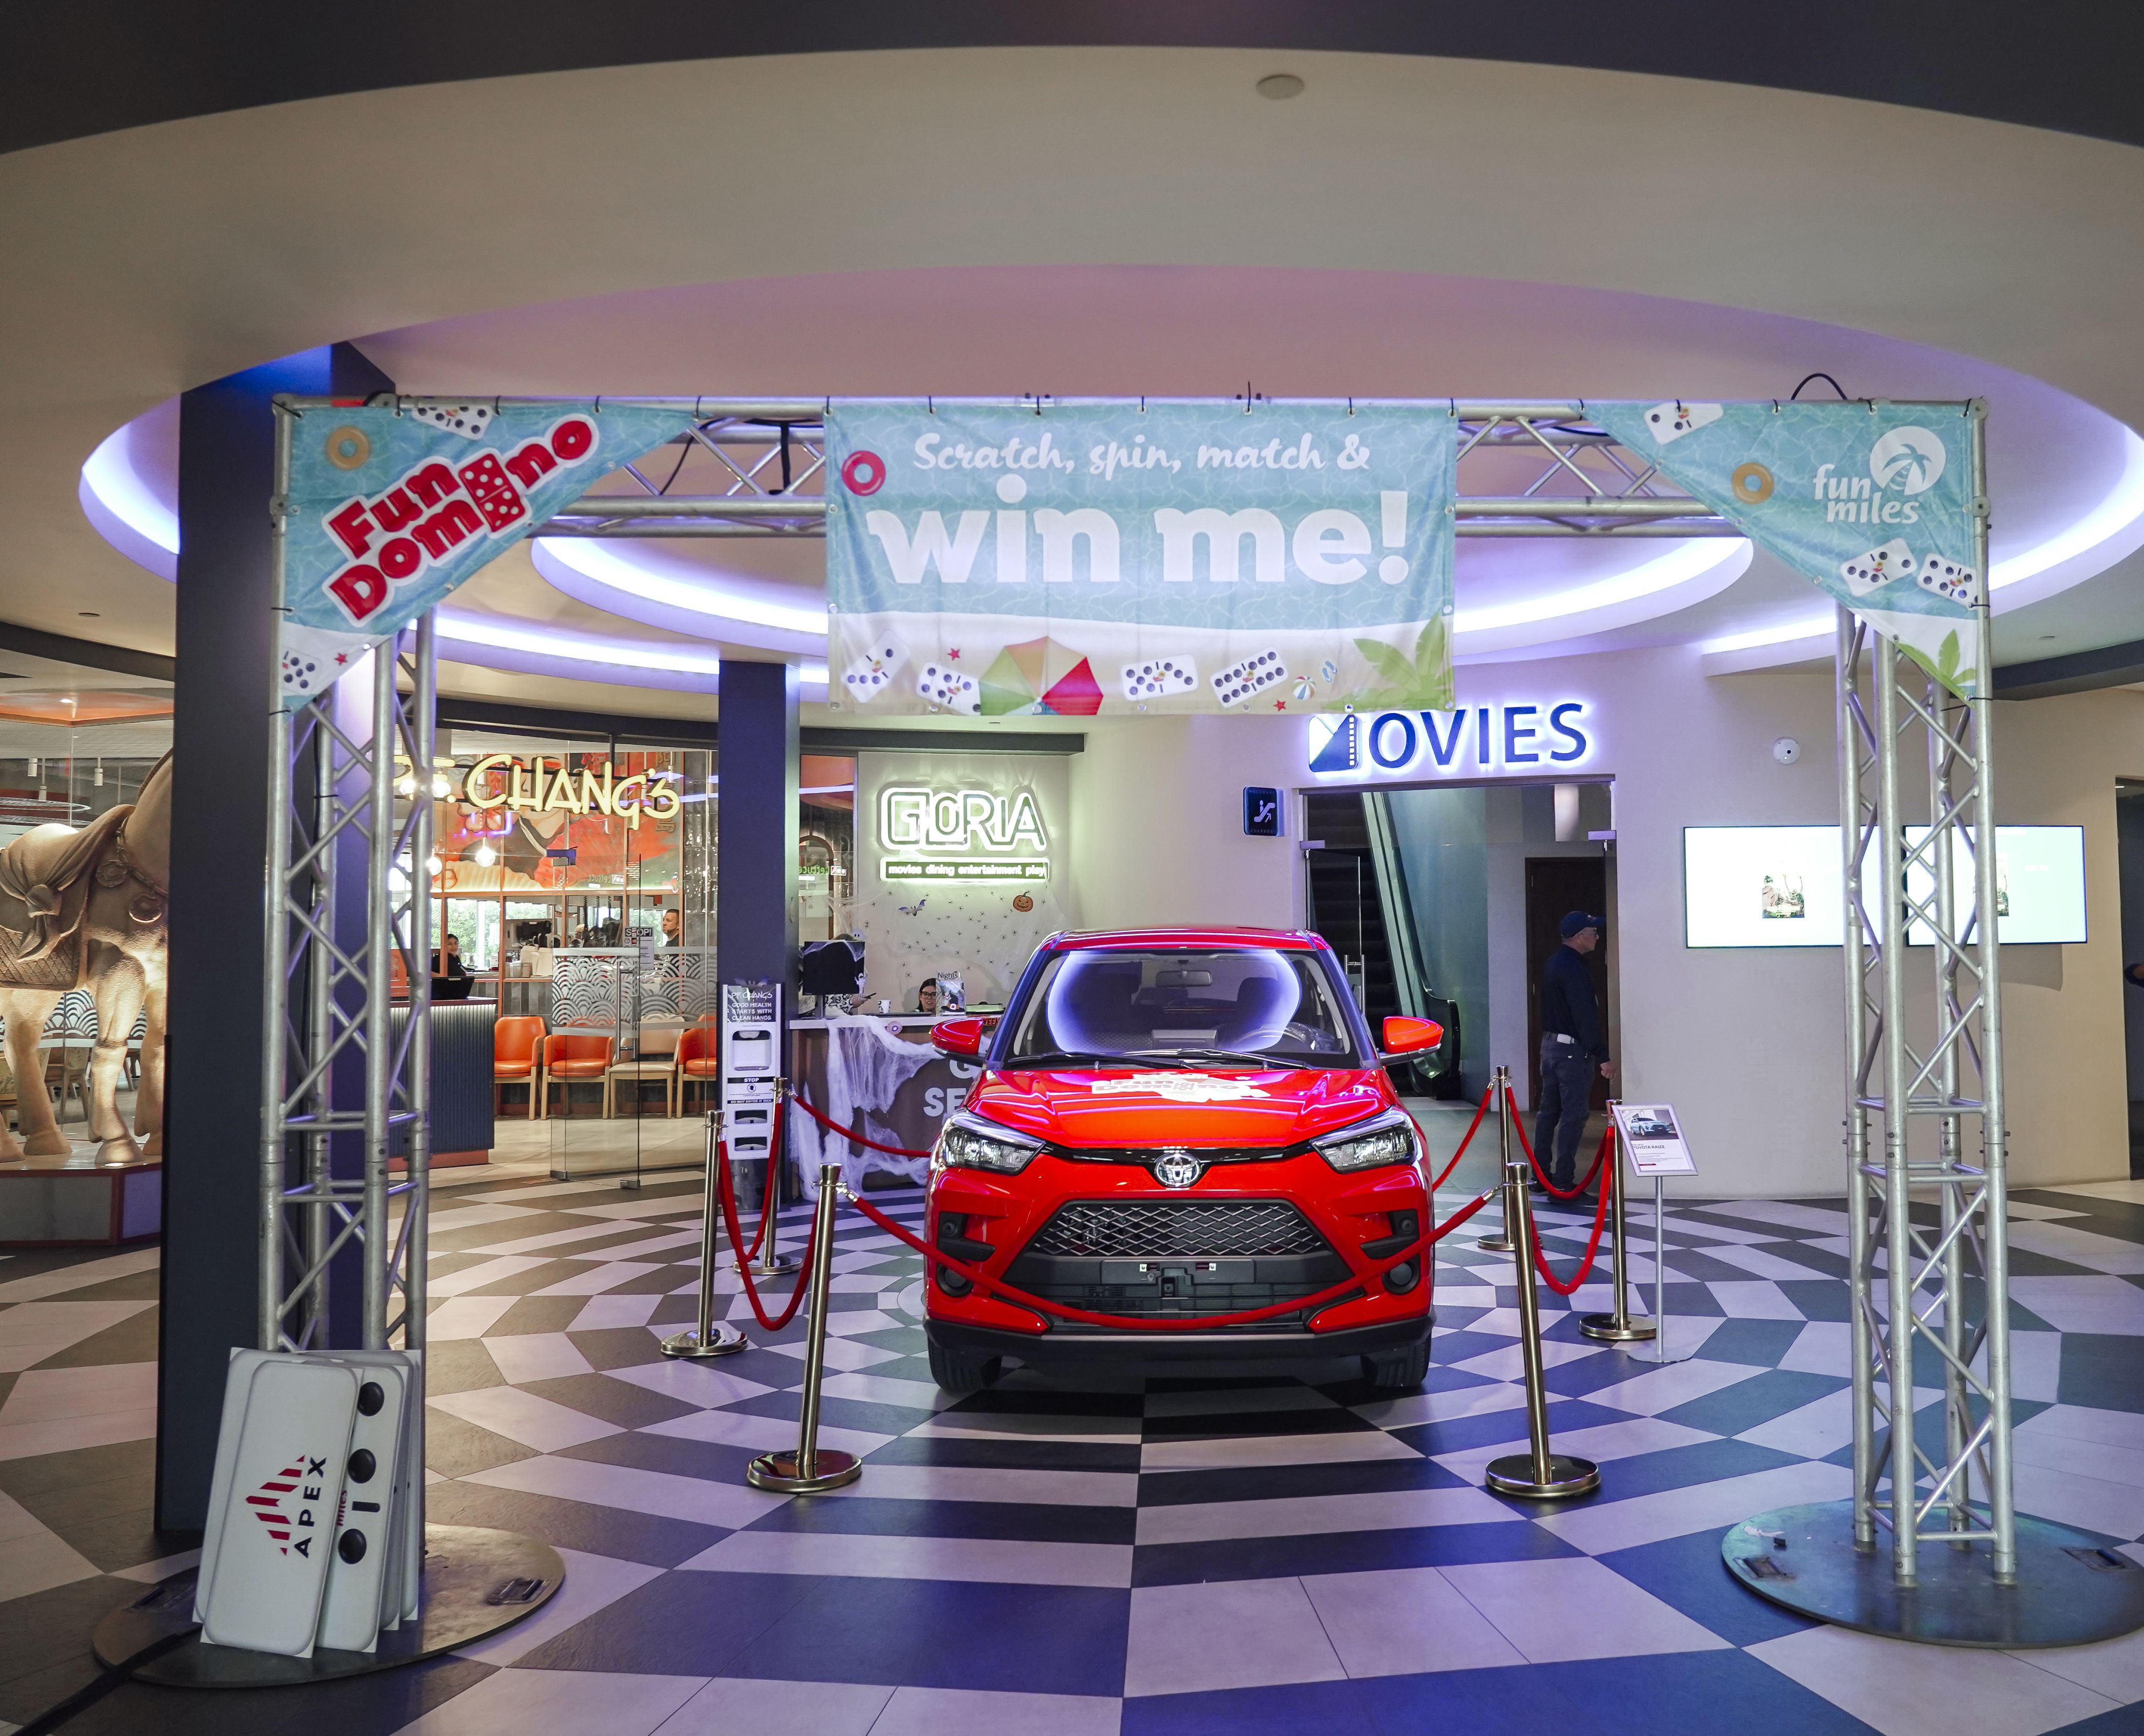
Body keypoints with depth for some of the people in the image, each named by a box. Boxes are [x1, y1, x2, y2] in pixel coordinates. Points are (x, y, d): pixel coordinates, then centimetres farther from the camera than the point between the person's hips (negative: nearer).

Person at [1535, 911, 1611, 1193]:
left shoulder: (1553, 963, 11)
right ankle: (1564, 1178, -4)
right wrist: (1602, 1056, -22)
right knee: (1574, 1114, -5)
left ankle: (1541, 1173, 20)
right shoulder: (1574, 969, -20)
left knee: (1548, 1109, 14)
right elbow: (1585, 1016, -23)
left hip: (1549, 1043, 10)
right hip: (1572, 1048, -10)